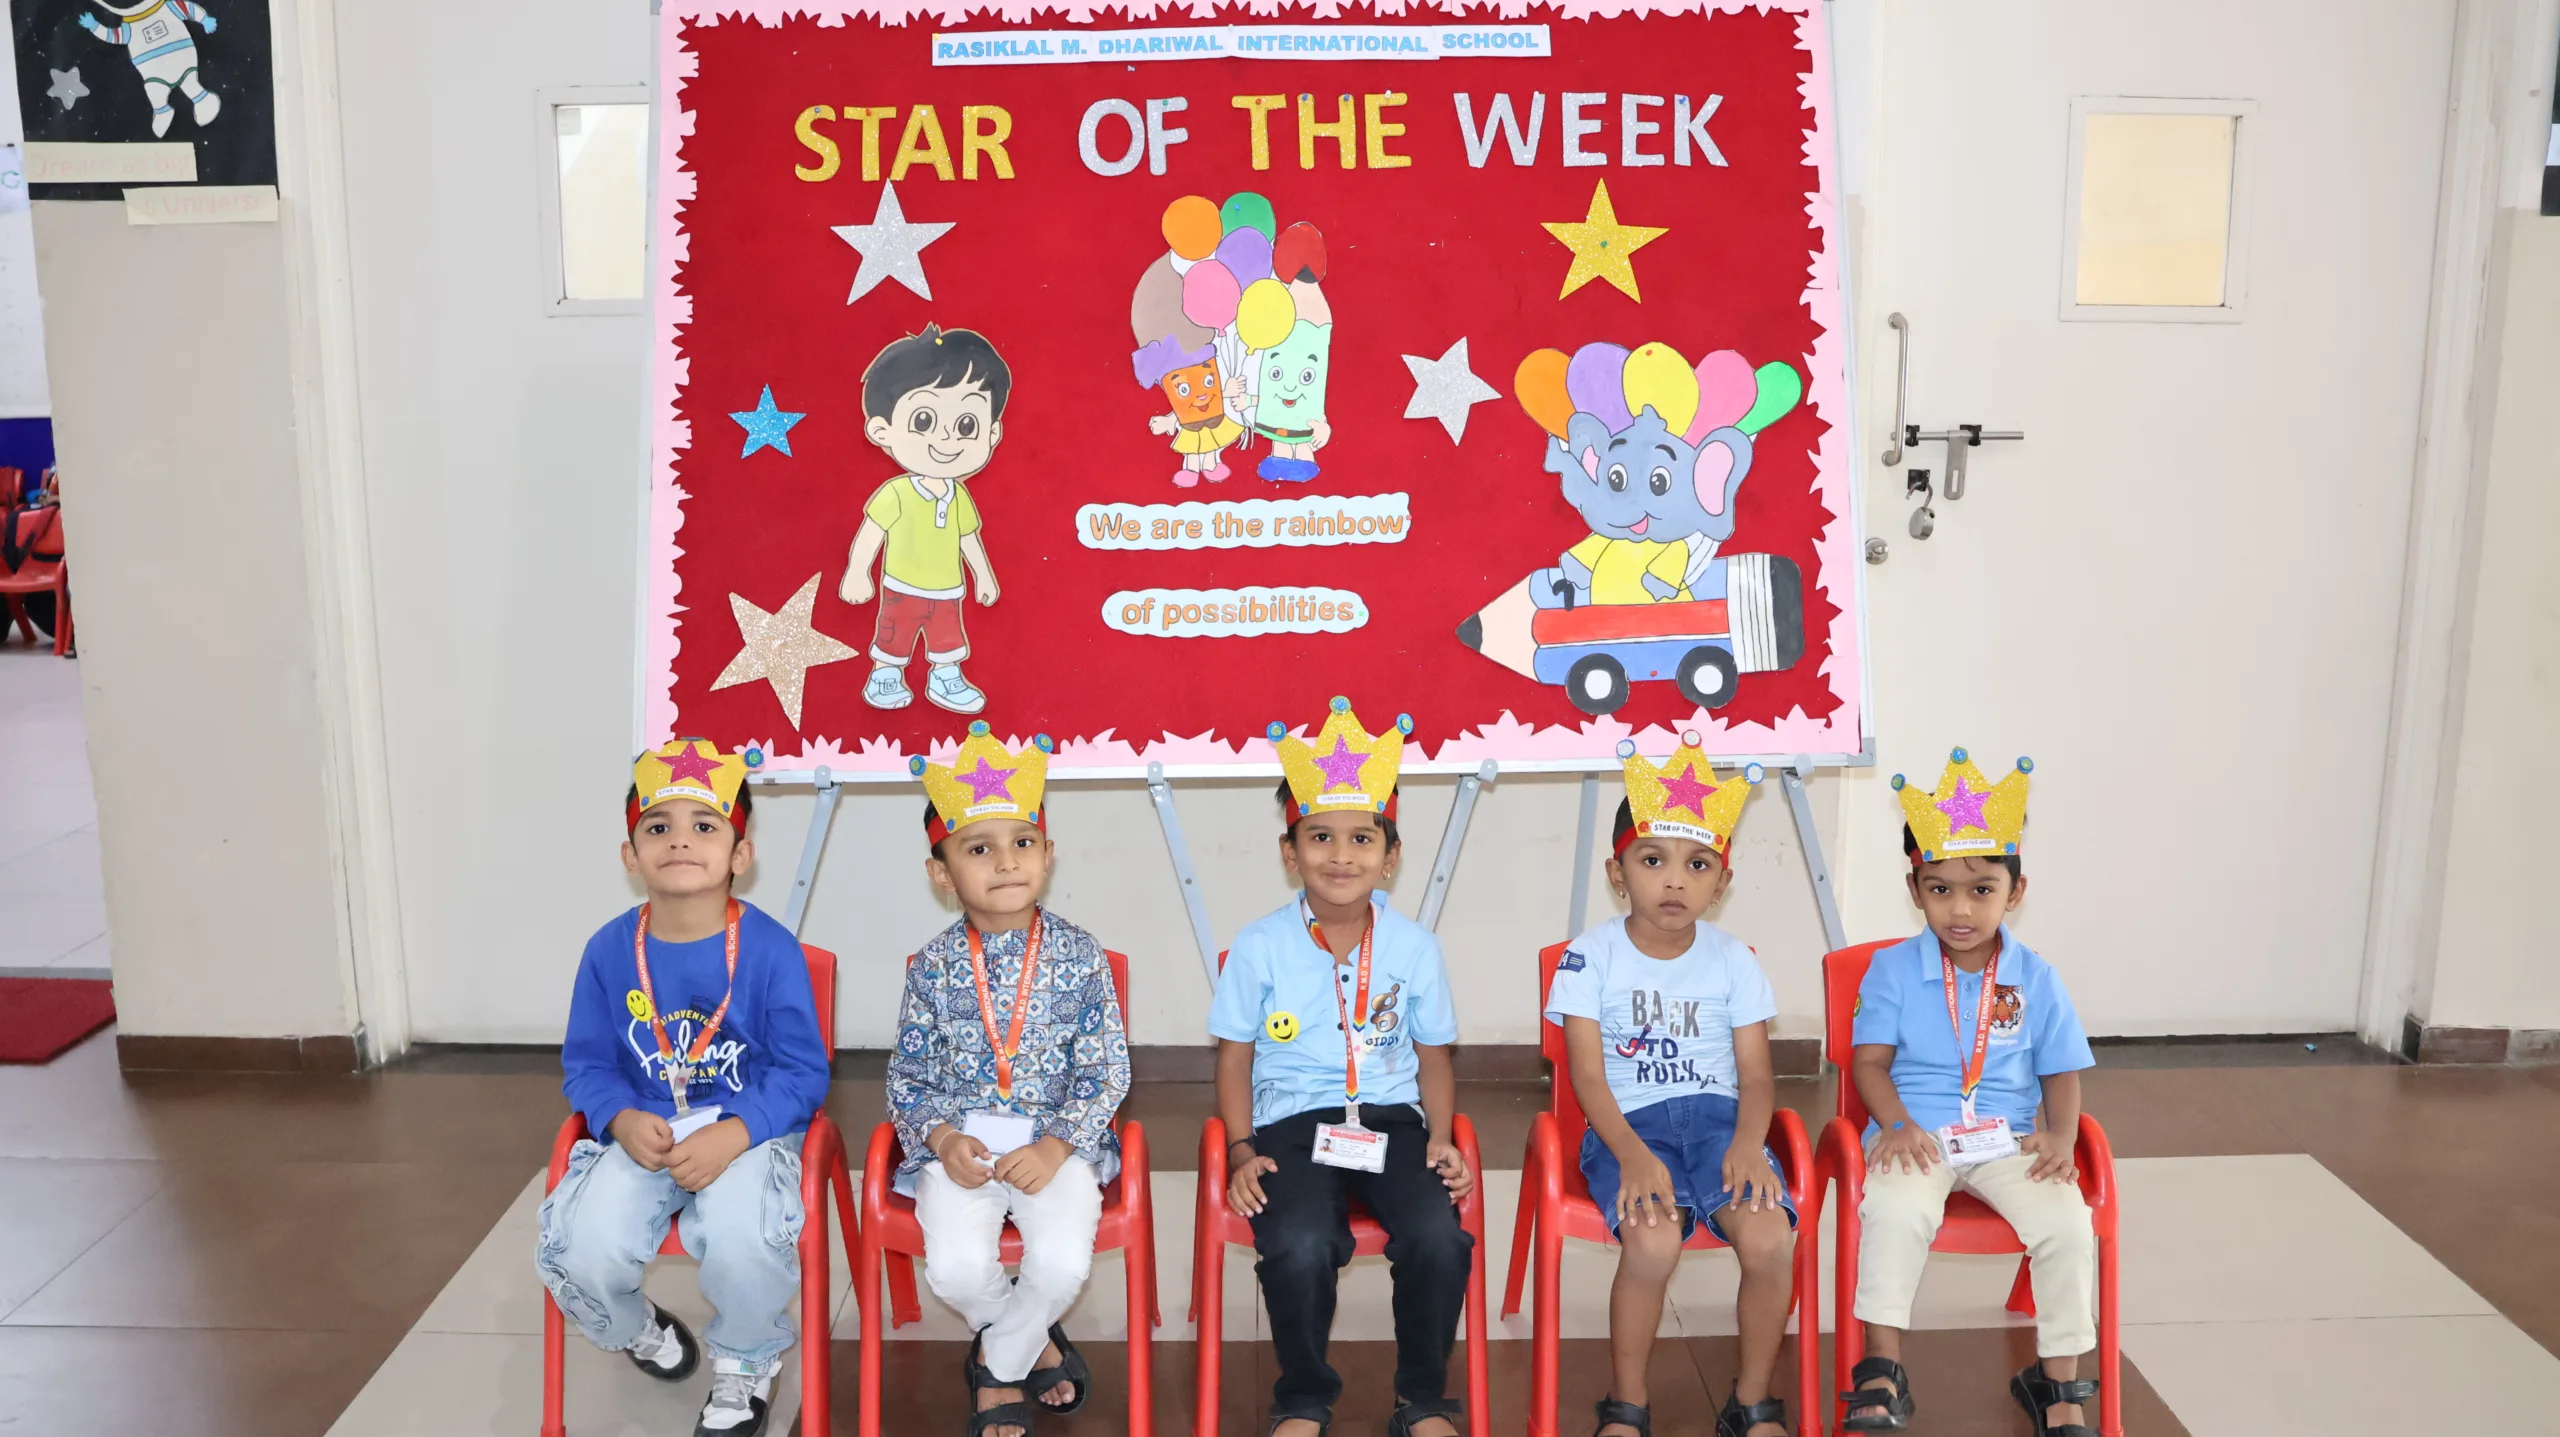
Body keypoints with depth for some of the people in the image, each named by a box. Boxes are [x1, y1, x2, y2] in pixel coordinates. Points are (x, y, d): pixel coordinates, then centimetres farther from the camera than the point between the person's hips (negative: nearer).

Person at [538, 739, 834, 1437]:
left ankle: (747, 1362, 5)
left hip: (748, 1133, -3)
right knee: (579, 1248, -22)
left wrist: (733, 1137, -23)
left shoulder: (770, 949, -10)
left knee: (743, 1242, -33)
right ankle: (635, 1327, 19)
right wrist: (622, 1120, -15)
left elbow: (803, 1072, -9)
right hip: (639, 1135, 3)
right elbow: (585, 1063, 6)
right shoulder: (609, 950, -1)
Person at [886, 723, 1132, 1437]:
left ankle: (997, 1365, 8)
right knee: (957, 1267, -23)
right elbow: (909, 1075, 6)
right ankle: (1035, 1343, 11)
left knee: (1063, 1262, -25)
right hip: (958, 1142, 1)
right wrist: (942, 1138, -12)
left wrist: (1055, 1147, -15)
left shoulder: (1079, 956, -4)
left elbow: (1105, 1070, -3)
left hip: (1058, 1141, -1)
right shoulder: (933, 966, -1)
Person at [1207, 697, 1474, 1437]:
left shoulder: (1413, 945, 5)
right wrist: (1242, 1151, -5)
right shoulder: (1260, 946, 0)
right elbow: (1235, 1057, 6)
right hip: (1292, 1123, -1)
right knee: (1300, 1247, -30)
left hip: (1392, 1119, 2)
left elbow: (1433, 1055, 13)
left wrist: (1441, 1138, -2)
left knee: (1439, 1237, -26)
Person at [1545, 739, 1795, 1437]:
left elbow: (1756, 1074, 3)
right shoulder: (1589, 957, -2)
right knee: (1652, 1241, -31)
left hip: (1718, 1118, 3)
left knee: (1771, 1237, -25)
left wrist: (1748, 1142, -18)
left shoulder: (1733, 960, 6)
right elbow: (1588, 1075, -7)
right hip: (1629, 1125, -2)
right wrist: (1632, 1154, -23)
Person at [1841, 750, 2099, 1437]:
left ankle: (2057, 1381, -2)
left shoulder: (2035, 978, 5)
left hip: (2011, 1141, 2)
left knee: (2067, 1225, -22)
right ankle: (1882, 1369, -18)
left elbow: (2062, 1073, 9)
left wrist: (2060, 1134, -10)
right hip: (1917, 1136, -2)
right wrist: (1896, 1125, -18)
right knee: (1894, 1212, -32)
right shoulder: (1893, 969, 1)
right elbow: (1870, 1059, -1)